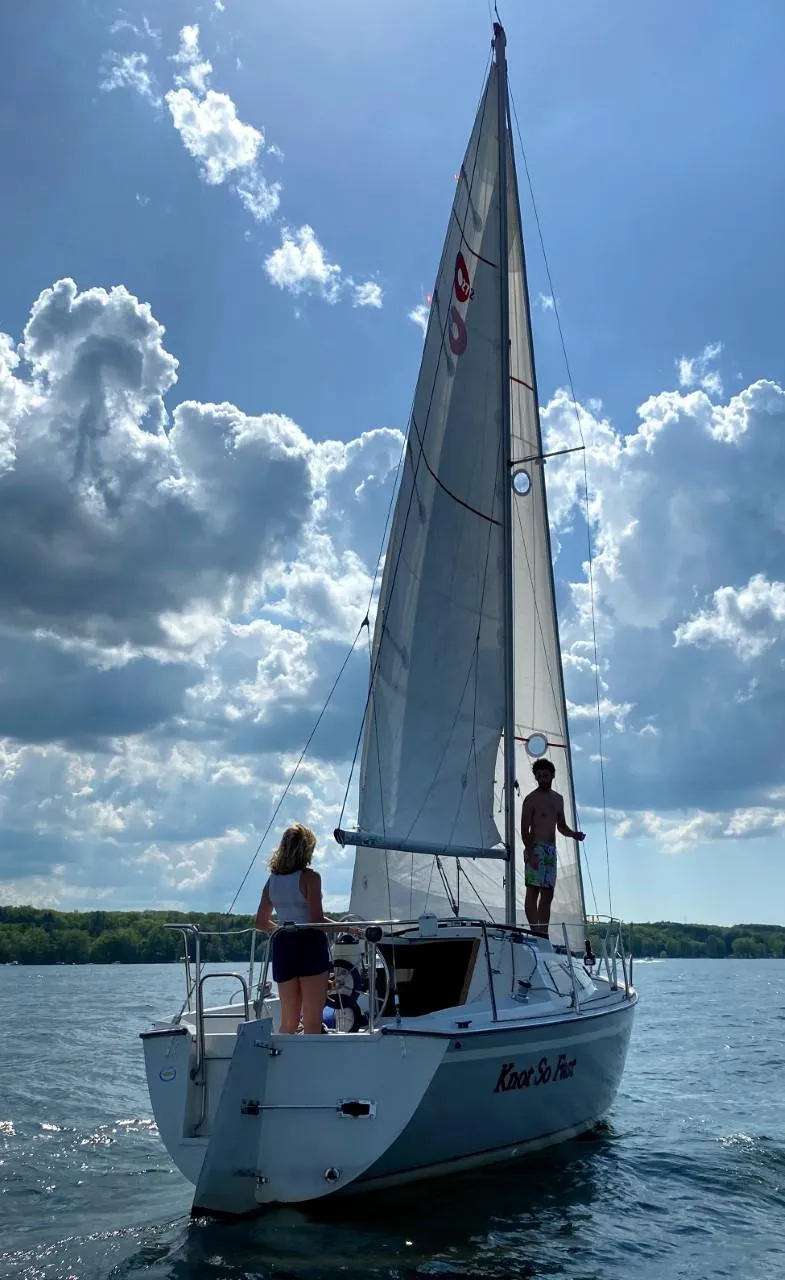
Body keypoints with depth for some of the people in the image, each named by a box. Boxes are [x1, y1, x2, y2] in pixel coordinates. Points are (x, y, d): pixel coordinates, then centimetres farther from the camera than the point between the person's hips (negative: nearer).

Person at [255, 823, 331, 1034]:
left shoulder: (272, 880, 8)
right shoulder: (310, 877, -10)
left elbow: (261, 922, 12)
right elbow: (317, 919, -16)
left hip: (282, 947, 6)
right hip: (310, 946, -6)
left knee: (288, 1022, 16)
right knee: (312, 1022, 0)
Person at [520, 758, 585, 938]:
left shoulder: (558, 799, 17)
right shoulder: (531, 799, -4)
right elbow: (524, 830, -9)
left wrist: (573, 834, 3)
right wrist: (530, 853, -19)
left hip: (551, 850, 7)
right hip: (536, 848, -7)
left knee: (548, 894, 6)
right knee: (533, 890, -12)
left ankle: (543, 933, 9)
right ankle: (535, 930, -16)